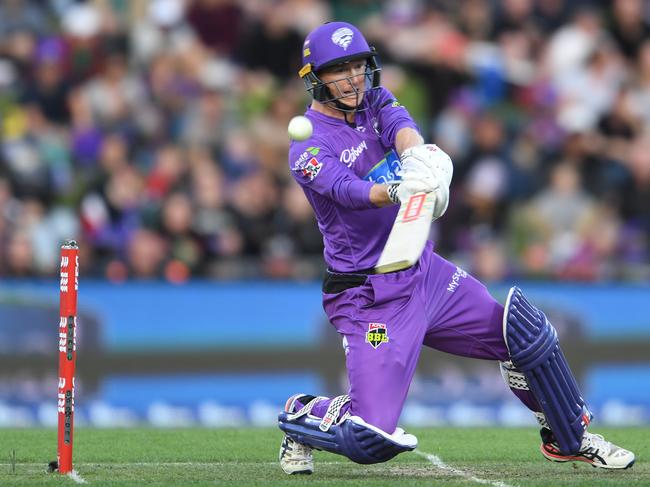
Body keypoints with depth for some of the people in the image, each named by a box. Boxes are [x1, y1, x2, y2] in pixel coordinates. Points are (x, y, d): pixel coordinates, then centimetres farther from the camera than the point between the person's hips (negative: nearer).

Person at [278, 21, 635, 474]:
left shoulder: (374, 101, 5)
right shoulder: (309, 148, -13)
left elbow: (401, 127, -17)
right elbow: (345, 190, -32)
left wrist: (418, 155, -42)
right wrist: (397, 190, -54)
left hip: (426, 272, 6)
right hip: (370, 297, -6)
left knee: (526, 329, -1)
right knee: (372, 440, -15)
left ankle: (569, 439, 20)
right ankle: (303, 414, 16)